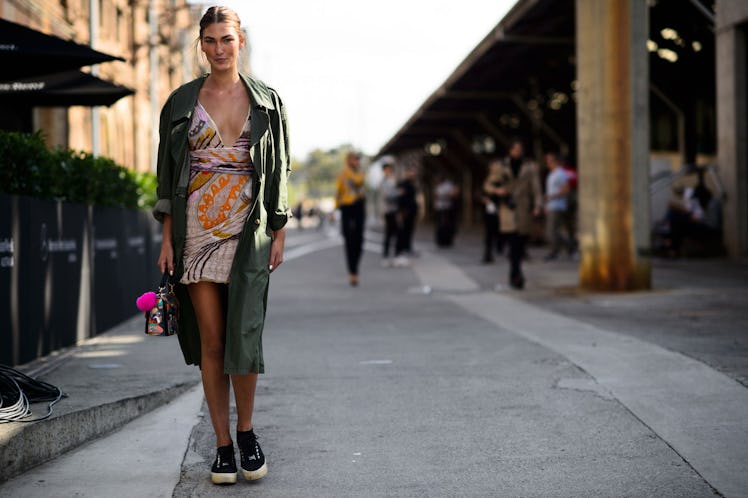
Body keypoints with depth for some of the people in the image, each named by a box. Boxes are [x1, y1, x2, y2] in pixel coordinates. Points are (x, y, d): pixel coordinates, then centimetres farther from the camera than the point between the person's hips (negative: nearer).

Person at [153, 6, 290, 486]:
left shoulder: (266, 99, 7)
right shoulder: (183, 101, 7)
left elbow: (279, 170, 8)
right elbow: (169, 173, 8)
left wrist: (279, 232, 2)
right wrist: (168, 237, 1)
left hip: (247, 230, -1)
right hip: (196, 228, 1)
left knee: (243, 336, -9)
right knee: (210, 342, 2)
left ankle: (247, 432, 14)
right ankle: (223, 444, 12)